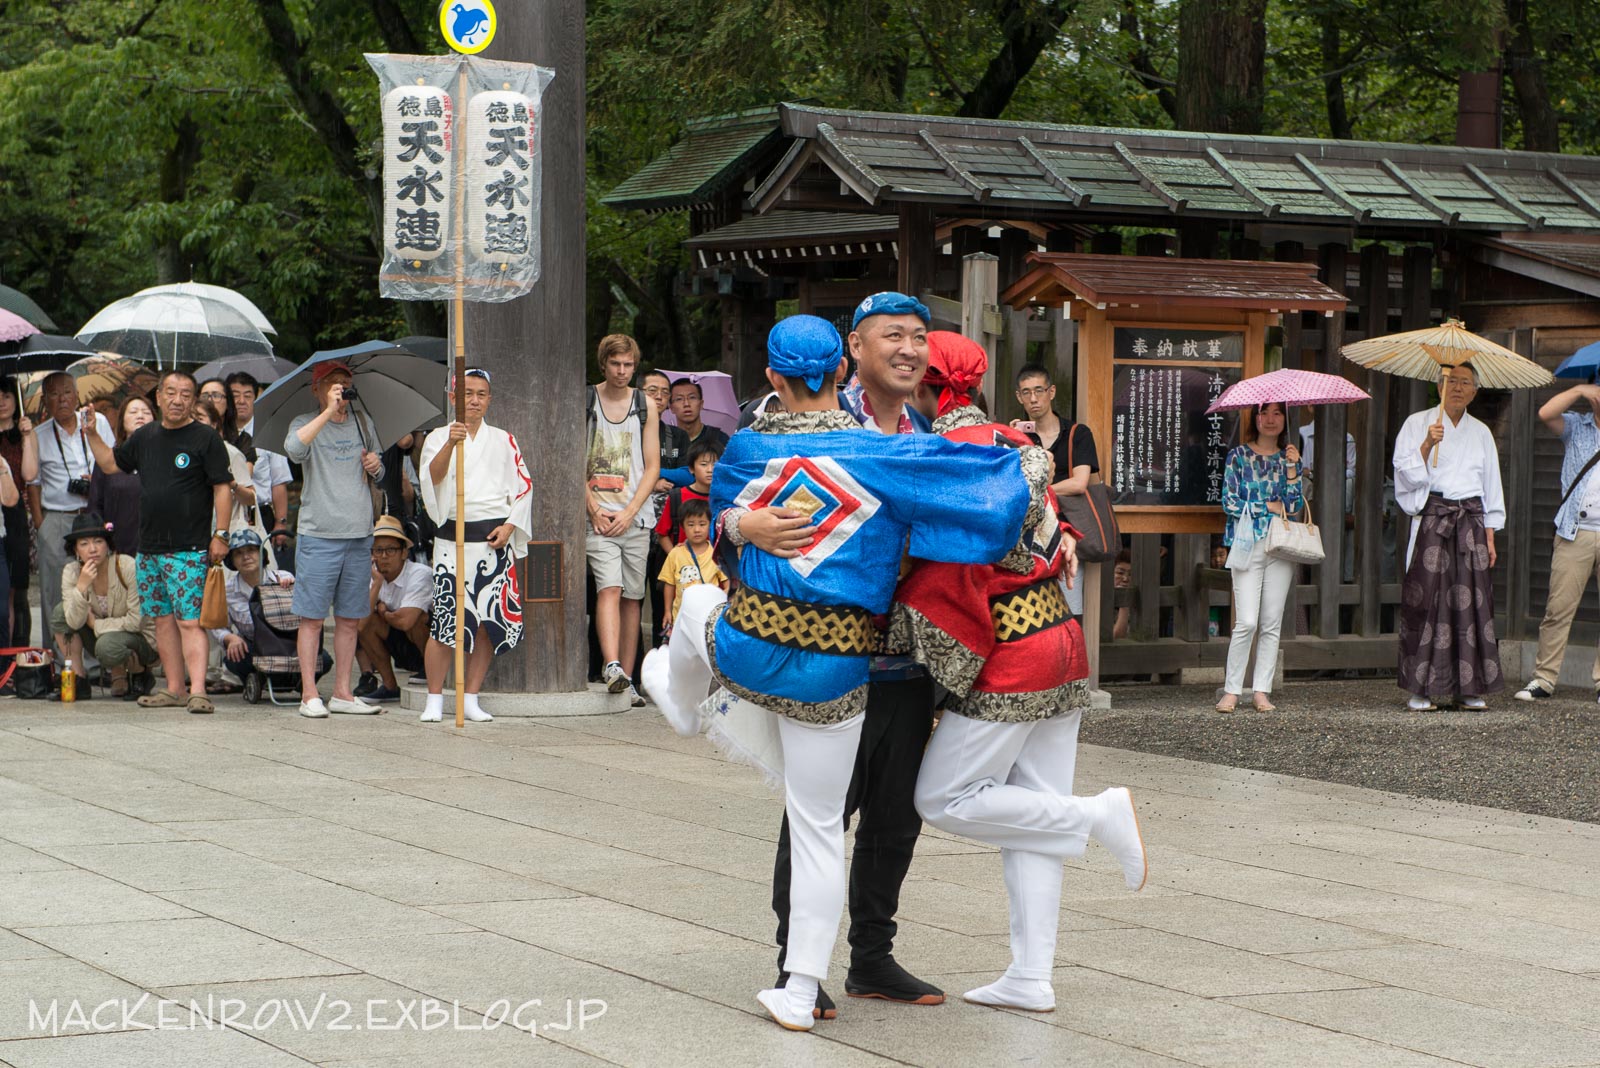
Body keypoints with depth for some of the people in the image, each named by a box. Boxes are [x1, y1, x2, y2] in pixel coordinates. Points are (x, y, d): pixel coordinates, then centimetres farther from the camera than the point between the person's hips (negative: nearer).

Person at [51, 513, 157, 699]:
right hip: (105, 633, 5)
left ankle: (140, 674, -3)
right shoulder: (71, 572, -10)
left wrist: (96, 624, -15)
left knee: (108, 644, -37)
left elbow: (137, 621, -21)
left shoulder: (128, 567, -23)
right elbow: (74, 622, -19)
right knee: (60, 612, -15)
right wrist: (82, 586, -31)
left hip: (143, 639, -5)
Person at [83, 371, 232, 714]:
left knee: (189, 621, -13)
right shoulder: (145, 437, 14)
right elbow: (110, 463, 26)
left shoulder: (206, 438, -4)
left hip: (189, 549, -7)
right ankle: (173, 689, 15)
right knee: (163, 619, 9)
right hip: (149, 549, 7)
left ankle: (197, 691, -18)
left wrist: (220, 535, -12)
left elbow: (222, 488, -6)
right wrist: (91, 433, 14)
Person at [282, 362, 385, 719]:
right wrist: (328, 412, -28)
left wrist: (376, 465, 2)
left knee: (350, 619, 9)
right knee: (312, 618, -2)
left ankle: (342, 692, 16)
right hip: (319, 536, -5)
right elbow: (293, 448, -25)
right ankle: (309, 695, 2)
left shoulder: (363, 423, 14)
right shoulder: (305, 424, -1)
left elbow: (377, 475, 26)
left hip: (359, 535, 5)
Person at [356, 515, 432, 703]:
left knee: (415, 619, -34)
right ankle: (389, 686, -2)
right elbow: (361, 624, -17)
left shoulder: (420, 574, -23)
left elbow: (406, 621, -34)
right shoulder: (373, 576, -5)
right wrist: (376, 583, -22)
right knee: (368, 620, -13)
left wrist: (384, 613, -13)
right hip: (405, 651, 6)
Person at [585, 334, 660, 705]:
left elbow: (652, 466, 6)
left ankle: (626, 679, 8)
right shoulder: (584, 401, 3)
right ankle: (611, 666, -32)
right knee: (609, 588, -18)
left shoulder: (646, 407, 9)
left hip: (636, 516, 3)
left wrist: (628, 513, -5)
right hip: (598, 515, -3)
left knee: (632, 596, 4)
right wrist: (593, 508, -8)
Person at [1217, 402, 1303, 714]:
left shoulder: (1288, 458, 13)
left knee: (1272, 624, 2)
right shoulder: (1239, 456, 5)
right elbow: (1230, 503, -2)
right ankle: (1231, 690, -4)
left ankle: (1262, 691, 6)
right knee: (1246, 622, -11)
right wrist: (1268, 506, -3)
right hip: (1248, 545, -3)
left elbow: (1295, 506, 2)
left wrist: (1292, 468, -7)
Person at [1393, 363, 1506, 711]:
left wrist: (1489, 536, 10)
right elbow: (1406, 473, -3)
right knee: (1427, 599, -9)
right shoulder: (1418, 424, 6)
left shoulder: (1481, 432, 15)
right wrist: (1428, 444, -18)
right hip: (1431, 518, -3)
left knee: (1471, 600, -2)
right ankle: (1420, 689, -6)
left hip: (1470, 521, 3)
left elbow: (1491, 487, 17)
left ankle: (1469, 688, 3)